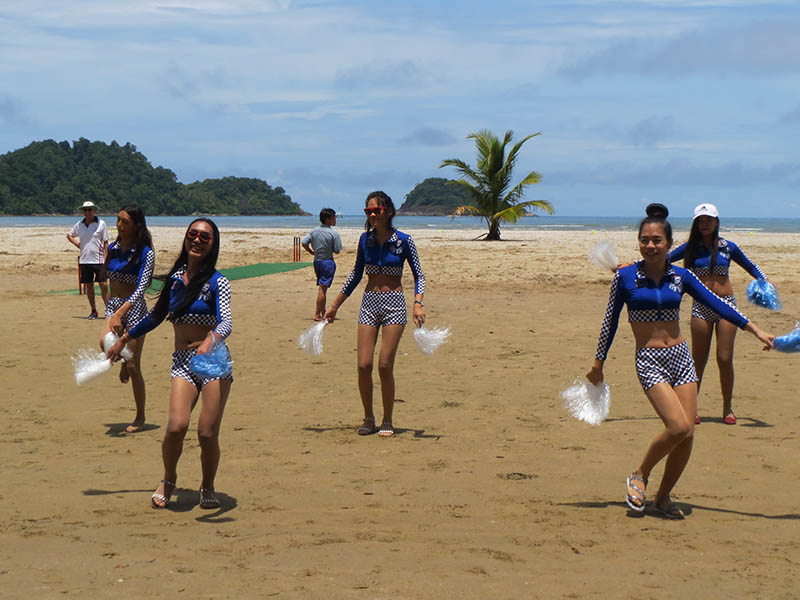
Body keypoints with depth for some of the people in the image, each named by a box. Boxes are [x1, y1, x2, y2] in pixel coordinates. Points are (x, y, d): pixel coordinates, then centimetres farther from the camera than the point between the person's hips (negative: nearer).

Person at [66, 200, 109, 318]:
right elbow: (69, 235, 24)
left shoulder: (101, 224, -2)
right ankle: (93, 311, 14)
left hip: (98, 260, -3)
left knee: (103, 285, -6)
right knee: (89, 286, 6)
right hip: (84, 260, 3)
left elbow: (105, 243, 0)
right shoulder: (79, 225, 7)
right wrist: (77, 245, 7)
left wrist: (107, 259, -6)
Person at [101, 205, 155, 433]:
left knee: (134, 367, -2)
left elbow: (141, 288, -19)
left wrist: (120, 312, -29)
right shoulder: (113, 248, 7)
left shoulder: (145, 253, -10)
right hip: (113, 304, 4)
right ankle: (123, 360, 11)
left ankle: (140, 417, 15)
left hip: (134, 307, -4)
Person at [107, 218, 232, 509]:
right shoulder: (175, 278, 10)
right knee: (176, 426, -16)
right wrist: (123, 339, 32)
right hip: (182, 362, 3)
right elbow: (156, 315, 25)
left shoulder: (217, 282, -4)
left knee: (207, 433, -9)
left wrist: (210, 340, -40)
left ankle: (208, 487, 19)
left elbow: (225, 322, -18)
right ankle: (168, 480, 12)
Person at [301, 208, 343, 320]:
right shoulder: (334, 234, -13)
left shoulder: (314, 231, 2)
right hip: (328, 262, -6)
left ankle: (323, 312, 25)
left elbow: (303, 243, -1)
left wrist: (311, 252, 13)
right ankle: (317, 314, -3)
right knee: (323, 288, -3)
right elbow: (337, 251, -11)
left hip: (317, 261, 6)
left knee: (321, 287, 18)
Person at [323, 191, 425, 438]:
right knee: (364, 365, -4)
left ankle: (387, 421, 9)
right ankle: (368, 418, 14)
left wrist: (418, 303, -19)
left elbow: (418, 275, -1)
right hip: (369, 302, 3)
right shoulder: (365, 239, 6)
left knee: (385, 366, -6)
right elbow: (356, 275, 17)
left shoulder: (403, 241, -4)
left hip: (394, 305, -3)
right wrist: (334, 305, 19)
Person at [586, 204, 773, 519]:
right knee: (678, 426, -20)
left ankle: (663, 496, 16)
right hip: (649, 361, -4)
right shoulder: (625, 277, -4)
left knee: (687, 434, -2)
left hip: (680, 357, 4)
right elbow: (610, 321, 3)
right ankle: (640, 476, 3)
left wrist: (755, 329, -1)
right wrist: (598, 364, 7)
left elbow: (716, 304, 5)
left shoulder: (680, 276, 4)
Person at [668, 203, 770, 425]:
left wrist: (765, 283, 3)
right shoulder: (691, 248, 5)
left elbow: (751, 267, 19)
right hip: (701, 307, 0)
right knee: (699, 360, 2)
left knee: (725, 359, -2)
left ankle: (727, 408, 11)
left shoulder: (727, 247, 6)